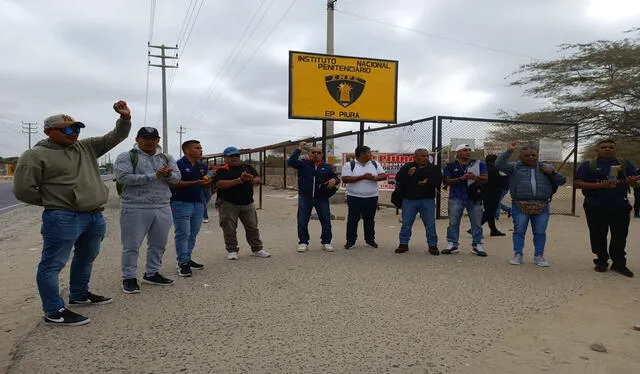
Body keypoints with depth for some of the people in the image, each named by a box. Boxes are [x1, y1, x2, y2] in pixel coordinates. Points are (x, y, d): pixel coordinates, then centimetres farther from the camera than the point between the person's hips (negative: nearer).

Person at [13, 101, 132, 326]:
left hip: (95, 217, 8)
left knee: (86, 259, 21)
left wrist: (125, 118, -9)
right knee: (53, 264, 1)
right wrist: (54, 202, -1)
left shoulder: (87, 147, 10)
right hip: (63, 219, -7)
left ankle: (79, 295, 39)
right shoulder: (35, 155, -7)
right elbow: (23, 190, -8)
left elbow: (116, 137, 9)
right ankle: (54, 312, 9)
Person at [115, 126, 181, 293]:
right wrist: (154, 176, -19)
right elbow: (123, 177, -15)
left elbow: (177, 177, 5)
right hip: (135, 208, -5)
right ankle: (129, 278, 15)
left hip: (162, 207, 5)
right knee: (132, 245, 2)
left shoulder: (167, 158, 13)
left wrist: (168, 174, -20)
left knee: (159, 244, 12)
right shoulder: (126, 157, -1)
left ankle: (152, 274, 27)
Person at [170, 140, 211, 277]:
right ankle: (184, 264, 1)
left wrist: (208, 181, -6)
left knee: (192, 235, 11)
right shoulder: (178, 165, -8)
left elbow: (207, 186, 19)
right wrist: (195, 182, -20)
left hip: (198, 204, 7)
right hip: (181, 204, -7)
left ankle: (187, 259, 21)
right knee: (183, 234, -3)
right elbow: (174, 183, -17)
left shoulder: (202, 166, 14)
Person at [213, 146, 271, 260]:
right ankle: (232, 251, 17)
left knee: (253, 228, 8)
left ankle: (257, 249, 19)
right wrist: (240, 180, -23)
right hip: (228, 204, -4)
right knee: (229, 229, 2)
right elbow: (220, 184, -19)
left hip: (248, 204, 4)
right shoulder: (221, 170, -3)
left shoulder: (247, 167, 12)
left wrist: (252, 180, -18)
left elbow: (259, 179, 7)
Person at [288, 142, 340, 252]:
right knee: (302, 222, 4)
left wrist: (334, 180, -13)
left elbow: (336, 178, 11)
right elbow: (290, 162, -11)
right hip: (305, 198, -1)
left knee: (326, 221, 4)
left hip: (322, 198, 1)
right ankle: (303, 242, 17)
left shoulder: (327, 167, 9)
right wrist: (299, 149, -12)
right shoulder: (303, 164, 3)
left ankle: (326, 242, 18)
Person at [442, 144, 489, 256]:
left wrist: (475, 177, -20)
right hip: (456, 198, 0)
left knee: (476, 223, 3)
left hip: (475, 198, 1)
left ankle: (477, 245, 11)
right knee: (453, 223, 1)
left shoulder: (479, 164, 8)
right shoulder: (450, 166, 5)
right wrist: (461, 178, -16)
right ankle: (452, 244, 8)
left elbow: (485, 179, 2)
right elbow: (447, 181, -2)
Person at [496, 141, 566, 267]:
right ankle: (517, 255, 9)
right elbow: (499, 164, -8)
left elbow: (562, 181, 17)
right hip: (520, 206, -2)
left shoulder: (546, 168, 15)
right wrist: (509, 151, -13)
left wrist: (552, 173, -1)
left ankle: (539, 256, 14)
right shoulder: (515, 167, 6)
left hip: (542, 207, 2)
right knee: (519, 231, 0)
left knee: (540, 232, 4)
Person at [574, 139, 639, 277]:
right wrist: (600, 185, -19)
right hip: (596, 208, -1)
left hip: (620, 207, 2)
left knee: (620, 236, 6)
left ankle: (619, 263, 16)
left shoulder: (625, 164, 10)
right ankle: (601, 261, 20)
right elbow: (577, 183, -7)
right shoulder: (588, 165, 3)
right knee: (598, 236, 6)